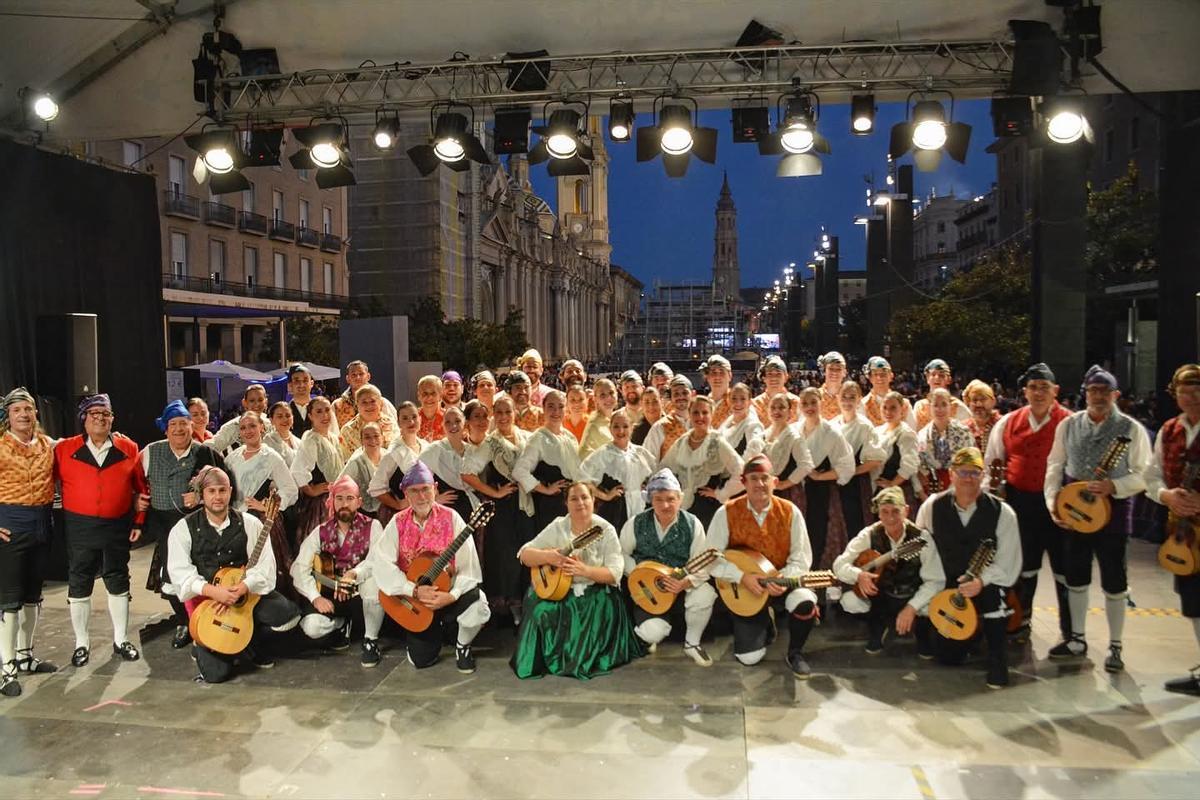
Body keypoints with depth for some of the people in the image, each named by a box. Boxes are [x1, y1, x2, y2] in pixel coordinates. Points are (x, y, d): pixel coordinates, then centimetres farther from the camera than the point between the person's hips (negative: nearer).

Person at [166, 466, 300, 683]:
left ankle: (253, 646, 8)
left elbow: (264, 567, -7)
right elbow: (179, 572, -10)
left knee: (287, 613, -24)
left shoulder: (249, 524, 0)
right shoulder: (184, 529, -1)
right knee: (217, 672, -12)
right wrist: (213, 591, -25)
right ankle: (204, 648, 26)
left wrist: (242, 589, -25)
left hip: (246, 594, 2)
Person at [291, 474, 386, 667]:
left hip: (362, 594, -2)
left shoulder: (372, 527, -6)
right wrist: (315, 597, -20)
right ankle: (342, 625, 14)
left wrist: (354, 574, -40)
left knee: (374, 582, -36)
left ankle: (371, 641, -13)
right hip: (331, 596, 3)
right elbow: (299, 567, -5)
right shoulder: (321, 532, 1)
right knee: (311, 626, -25)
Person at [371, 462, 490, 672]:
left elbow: (468, 569, -15)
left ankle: (462, 646, 3)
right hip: (414, 600, 2)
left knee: (477, 606, -32)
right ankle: (435, 629, 32)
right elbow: (381, 563, -18)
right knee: (421, 659, -4)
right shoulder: (398, 523, -5)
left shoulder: (451, 518, -11)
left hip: (449, 595, -2)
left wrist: (451, 596, -30)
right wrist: (415, 591, -26)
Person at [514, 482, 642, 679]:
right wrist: (547, 556, -24)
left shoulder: (605, 530, -6)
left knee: (605, 610, -30)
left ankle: (582, 659, -4)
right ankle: (551, 658, -1)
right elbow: (524, 554, -3)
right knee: (542, 610, -26)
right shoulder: (557, 527, 0)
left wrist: (584, 570, -29)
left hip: (596, 592, -1)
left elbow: (615, 572, -13)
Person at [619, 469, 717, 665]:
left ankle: (692, 643, -2)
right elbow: (621, 554, 3)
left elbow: (702, 566, -12)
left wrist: (685, 583, -30)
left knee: (704, 596, -33)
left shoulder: (692, 524, -11)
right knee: (653, 632, -27)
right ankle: (647, 635, 17)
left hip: (682, 588, 1)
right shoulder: (636, 524, -9)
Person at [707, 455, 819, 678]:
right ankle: (765, 623, 28)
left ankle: (795, 653, -2)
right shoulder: (727, 513, -12)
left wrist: (784, 578, -26)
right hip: (744, 589, 0)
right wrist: (742, 577, -25)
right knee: (749, 657, -8)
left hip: (782, 582, 1)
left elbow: (802, 557, -8)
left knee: (805, 603, -34)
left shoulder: (790, 511, -9)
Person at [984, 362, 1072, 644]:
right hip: (1019, 501, 3)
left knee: (1063, 565, 6)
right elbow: (992, 460, 12)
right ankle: (1021, 621, 31)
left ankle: (1069, 629, 21)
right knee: (1024, 563, 16)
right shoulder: (1009, 422, 6)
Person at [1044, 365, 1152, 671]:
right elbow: (1055, 466, 7)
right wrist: (1053, 502, -4)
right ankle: (1077, 639, 27)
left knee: (1114, 582, 4)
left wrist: (1112, 487, -22)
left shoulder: (1131, 429, -5)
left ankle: (1115, 647, 17)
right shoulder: (1068, 425, 4)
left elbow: (1143, 474, -6)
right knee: (1075, 577, 13)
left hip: (1113, 508, -3)